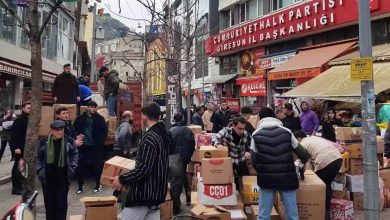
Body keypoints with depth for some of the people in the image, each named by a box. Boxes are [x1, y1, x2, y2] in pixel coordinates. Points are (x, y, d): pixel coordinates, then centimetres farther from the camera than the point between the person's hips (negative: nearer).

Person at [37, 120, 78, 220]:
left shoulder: (69, 141, -7)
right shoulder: (43, 142, -8)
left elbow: (75, 155, 6)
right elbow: (38, 157, 5)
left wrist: (72, 167, -4)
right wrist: (39, 170, -4)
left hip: (63, 178, -1)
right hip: (47, 178, 1)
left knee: (62, 204, 5)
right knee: (49, 203, 13)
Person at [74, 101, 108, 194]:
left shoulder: (100, 118, -1)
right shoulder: (80, 118, 1)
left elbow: (105, 131, 0)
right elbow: (75, 129, 8)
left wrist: (101, 142, -9)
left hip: (95, 146, -1)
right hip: (83, 145, 1)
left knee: (96, 165, 5)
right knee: (81, 165, 5)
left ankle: (98, 185, 19)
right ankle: (80, 186, 18)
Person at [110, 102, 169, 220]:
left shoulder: (150, 137, -20)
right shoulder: (163, 134, 8)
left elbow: (143, 169, -26)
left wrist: (122, 179, -14)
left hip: (144, 193, -9)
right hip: (158, 192, 9)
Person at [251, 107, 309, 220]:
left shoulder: (256, 135, 3)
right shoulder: (286, 132, 4)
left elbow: (254, 161, 2)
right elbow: (304, 156, 8)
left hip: (266, 179, 0)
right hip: (287, 177, 1)